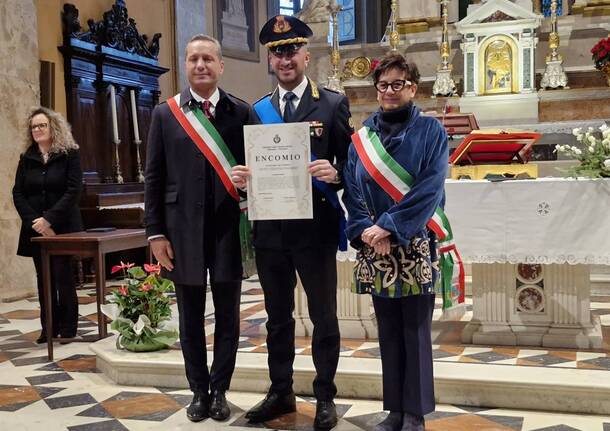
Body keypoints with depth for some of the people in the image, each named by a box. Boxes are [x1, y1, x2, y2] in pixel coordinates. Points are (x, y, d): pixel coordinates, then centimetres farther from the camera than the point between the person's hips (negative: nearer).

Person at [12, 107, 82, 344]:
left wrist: (49, 219, -18)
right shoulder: (27, 158, 9)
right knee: (44, 279, 6)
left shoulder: (69, 155, -2)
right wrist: (35, 221, -11)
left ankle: (68, 330, 7)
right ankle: (49, 329, 12)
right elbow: (18, 193, 4)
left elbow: (73, 191, -10)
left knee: (63, 277, -3)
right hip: (36, 230, 4)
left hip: (63, 227, -4)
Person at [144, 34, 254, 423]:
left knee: (228, 315, 7)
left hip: (229, 229, 0)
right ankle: (198, 390, 24)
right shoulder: (166, 114, 4)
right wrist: (156, 233, -2)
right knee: (191, 318, 10)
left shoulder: (242, 112, 2)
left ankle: (219, 390, 22)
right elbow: (154, 178, 3)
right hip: (183, 229, 1)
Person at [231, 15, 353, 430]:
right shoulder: (257, 110, 10)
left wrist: (335, 173, -25)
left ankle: (325, 397, 23)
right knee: (278, 317, 16)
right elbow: (251, 166, 11)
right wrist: (241, 177, -10)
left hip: (315, 227, -4)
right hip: (270, 229, 4)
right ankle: (281, 392, 30)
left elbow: (350, 163, -4)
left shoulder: (333, 104, -1)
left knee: (324, 317, 9)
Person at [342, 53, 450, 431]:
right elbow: (352, 188, 6)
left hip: (415, 247, -3)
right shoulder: (363, 137, 10)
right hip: (375, 248, 4)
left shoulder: (430, 131, -1)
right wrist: (364, 229, -11)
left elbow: (430, 188, -11)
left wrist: (390, 226, -17)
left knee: (415, 329, 2)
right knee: (388, 331, 10)